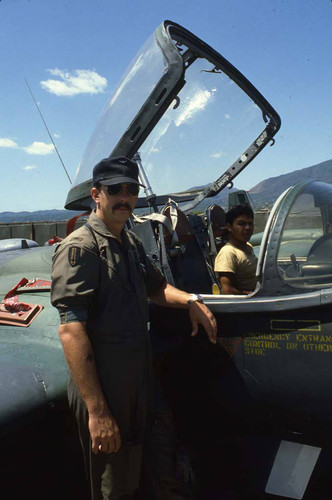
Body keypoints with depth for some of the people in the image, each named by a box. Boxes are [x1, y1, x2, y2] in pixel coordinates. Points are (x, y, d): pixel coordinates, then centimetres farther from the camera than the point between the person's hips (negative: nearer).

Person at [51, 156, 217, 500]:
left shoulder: (130, 242, 10)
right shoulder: (80, 247, -18)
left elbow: (155, 287, 23)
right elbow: (71, 330, -25)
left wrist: (190, 301, 2)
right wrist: (97, 411, -27)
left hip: (138, 383, 8)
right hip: (102, 390, -8)